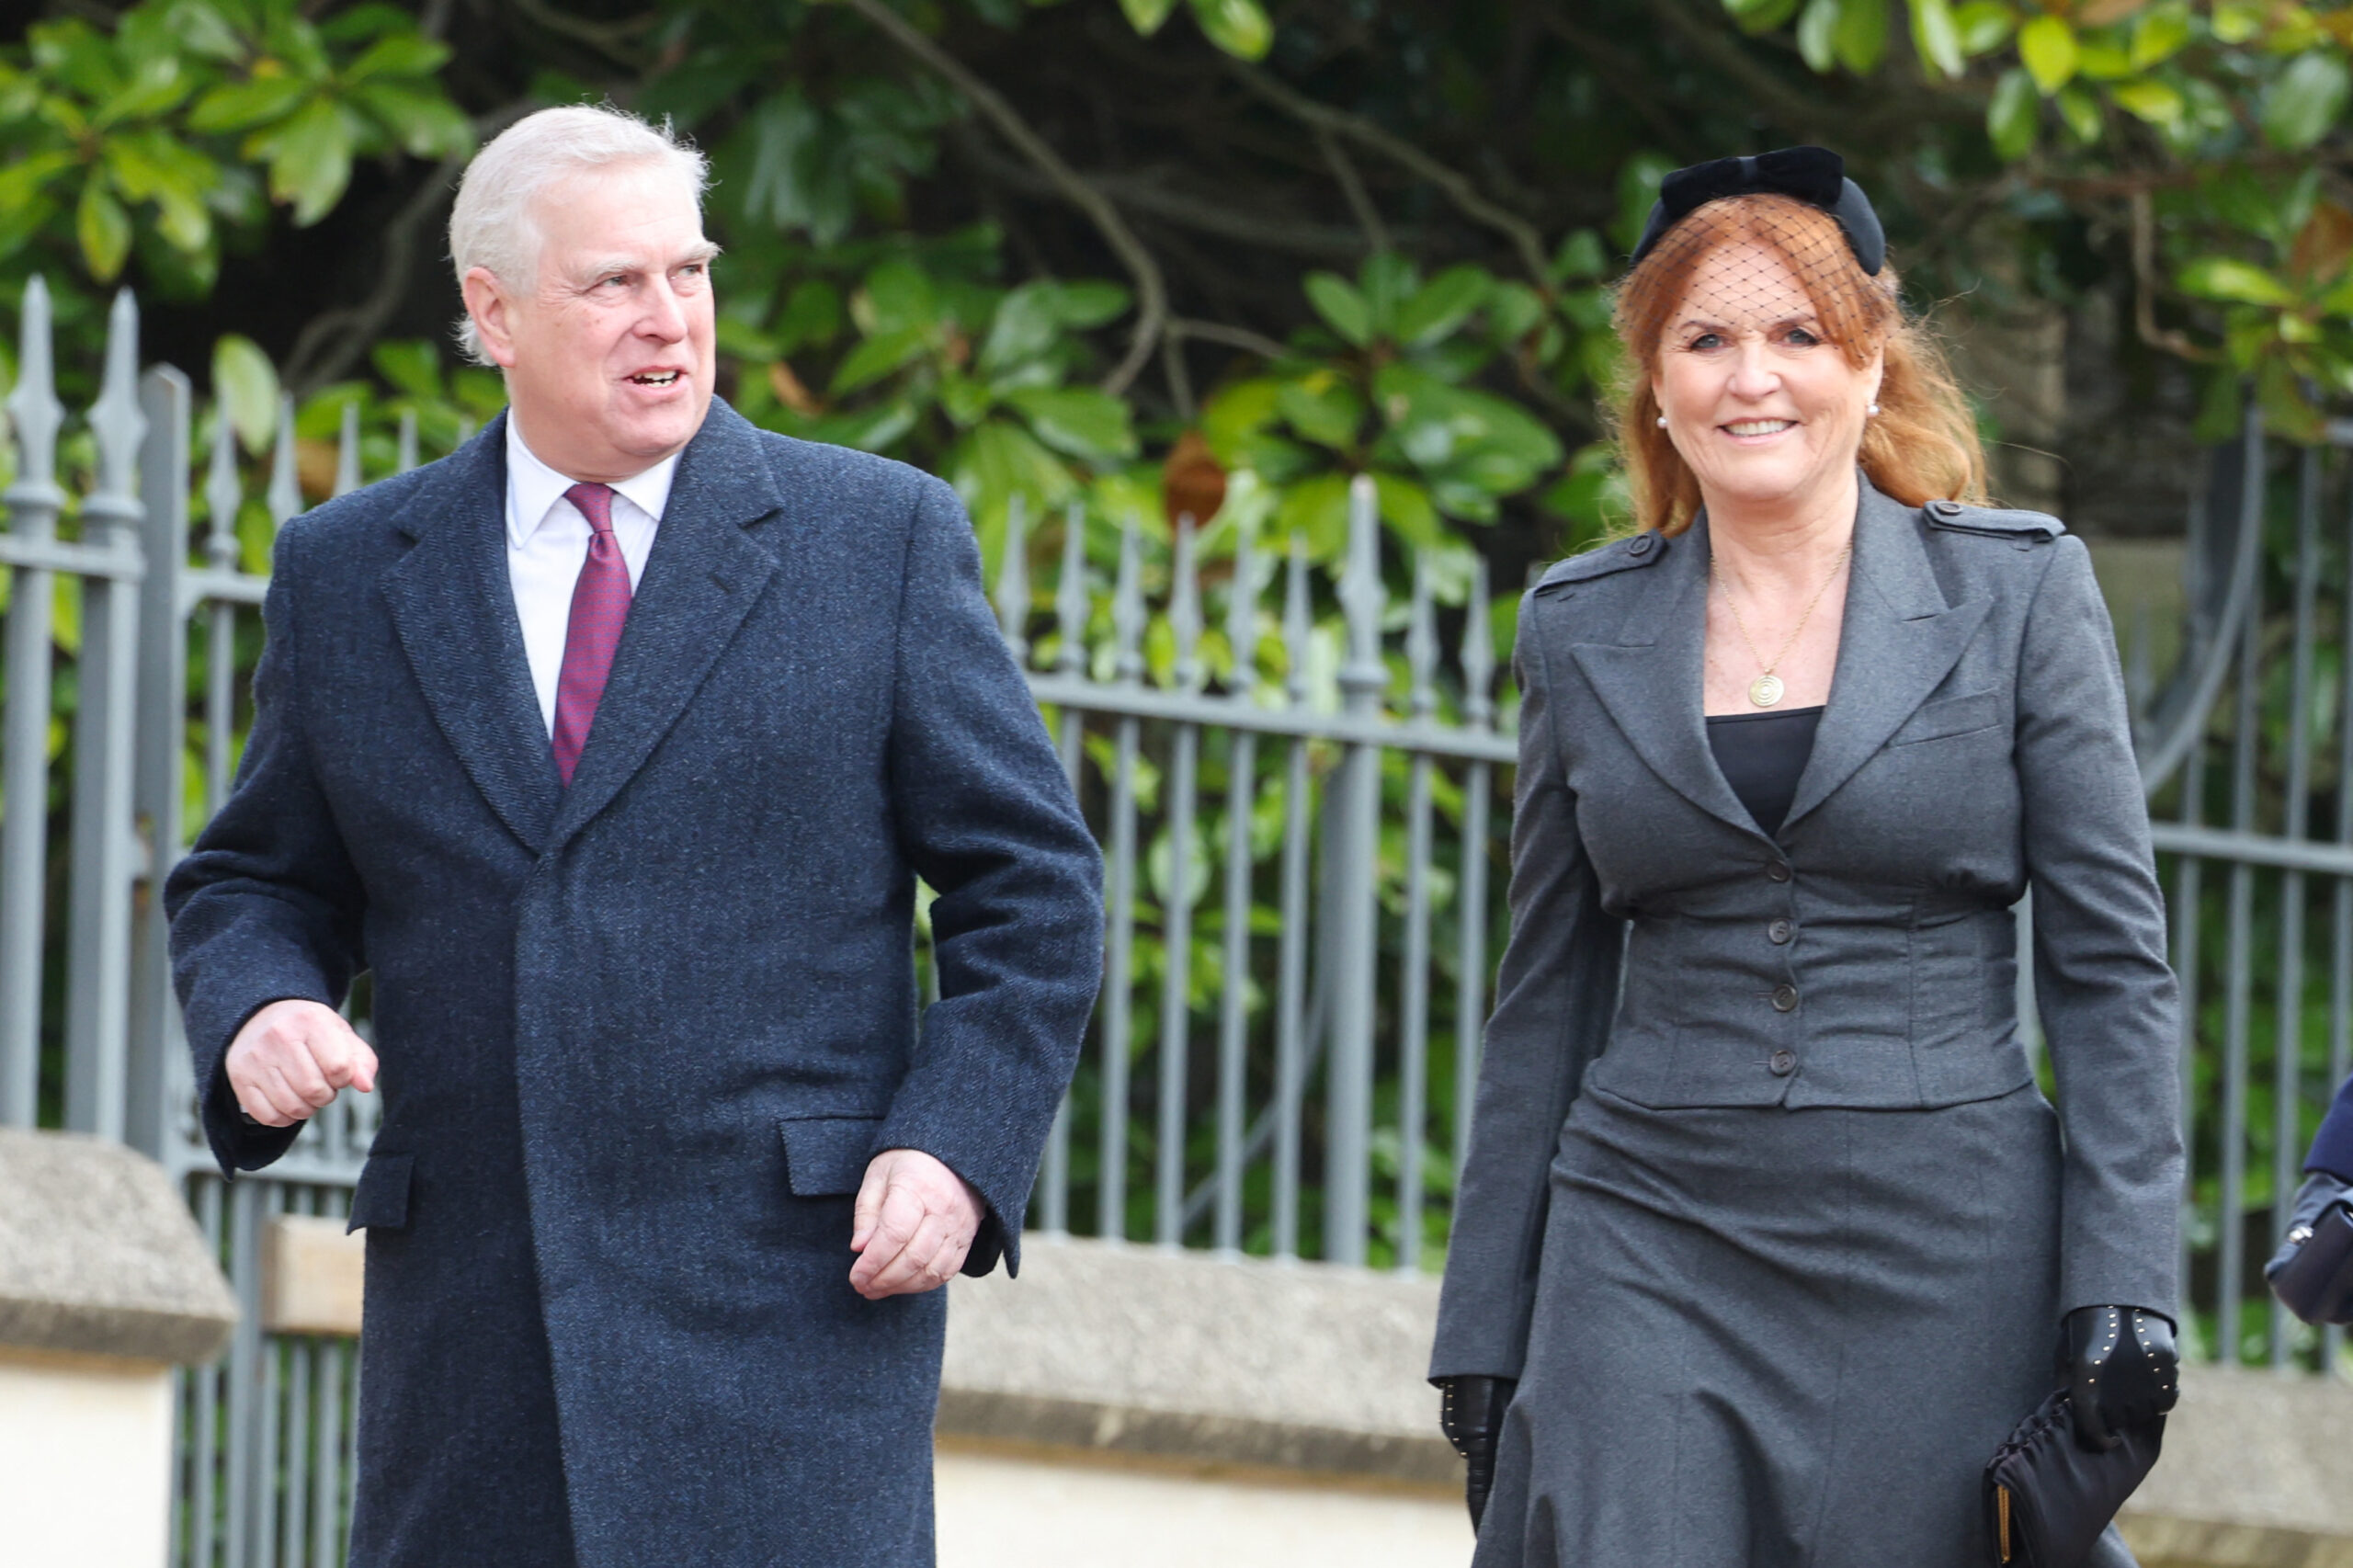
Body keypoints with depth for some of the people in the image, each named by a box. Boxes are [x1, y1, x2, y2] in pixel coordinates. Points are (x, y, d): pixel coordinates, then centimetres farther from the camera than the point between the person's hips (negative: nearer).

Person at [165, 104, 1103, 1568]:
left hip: (786, 1297, -3)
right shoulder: (350, 574, 12)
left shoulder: (883, 539, 5)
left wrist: (957, 1148, -9)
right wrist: (257, 1014, -4)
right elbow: (257, 881, 19)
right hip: (470, 1324, 3)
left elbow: (1030, 888, 6)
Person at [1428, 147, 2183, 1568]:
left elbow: (2112, 960, 0)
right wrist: (1483, 1330, 10)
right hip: (1649, 1254, 2)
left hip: (1939, 1263, -2)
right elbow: (1549, 999, 14)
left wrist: (2124, 1288, -9)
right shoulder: (1583, 628, 10)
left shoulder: (2019, 589, 2)